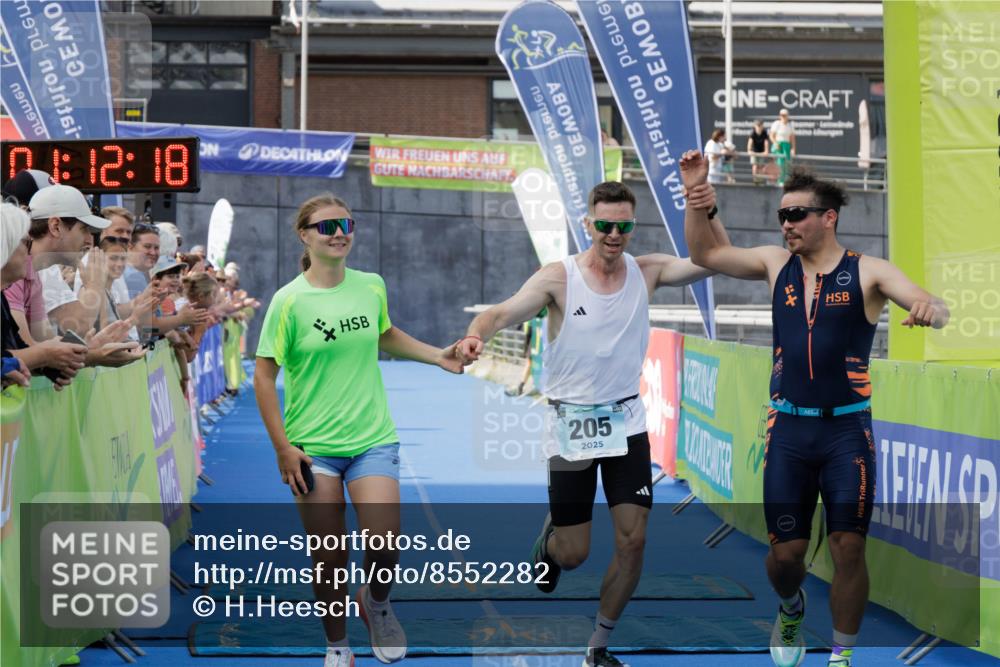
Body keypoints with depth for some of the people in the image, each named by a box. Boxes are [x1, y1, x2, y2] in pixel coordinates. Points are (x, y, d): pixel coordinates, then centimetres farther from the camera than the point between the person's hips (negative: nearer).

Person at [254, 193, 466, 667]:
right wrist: (282, 447, -10)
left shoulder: (372, 286, 2)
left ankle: (376, 602, 19)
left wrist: (438, 356, 13)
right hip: (312, 448, -2)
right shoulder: (290, 300, -9)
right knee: (329, 561, 2)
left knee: (384, 544, -14)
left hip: (372, 439, 2)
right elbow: (264, 376, -6)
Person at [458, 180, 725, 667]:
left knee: (632, 541, -1)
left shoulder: (646, 272, -3)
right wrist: (477, 334, -47)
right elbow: (504, 312, -24)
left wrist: (707, 215, -30)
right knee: (573, 554, 1)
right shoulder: (559, 277, -12)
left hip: (627, 422, 3)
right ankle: (551, 535, 40)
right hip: (572, 423, -3)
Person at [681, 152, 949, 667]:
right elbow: (705, 254, 10)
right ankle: (791, 609, 37)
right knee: (786, 552, 4)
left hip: (847, 430, -2)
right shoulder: (776, 263, 6)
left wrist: (929, 309, -39)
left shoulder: (867, 272, -4)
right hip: (788, 428, 2)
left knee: (848, 548, -5)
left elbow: (936, 311, -14)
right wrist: (695, 194, -4)